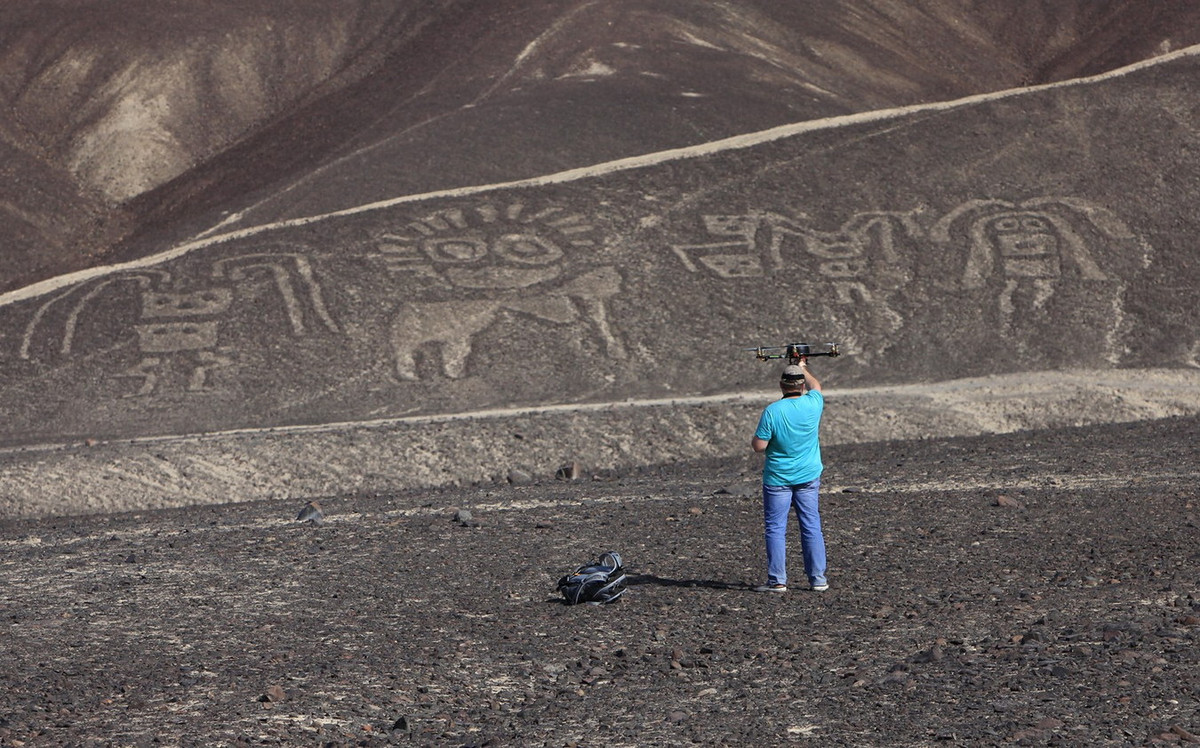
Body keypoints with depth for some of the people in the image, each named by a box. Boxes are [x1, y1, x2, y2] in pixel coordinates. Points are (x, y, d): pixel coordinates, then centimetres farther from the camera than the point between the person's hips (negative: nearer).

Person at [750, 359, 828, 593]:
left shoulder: (772, 411, -15)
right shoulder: (812, 405, -4)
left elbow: (758, 446, -13)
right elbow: (815, 385, 20)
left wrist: (758, 434, 9)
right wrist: (804, 368, 37)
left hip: (777, 479, -3)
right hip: (808, 477, 3)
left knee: (775, 529, 3)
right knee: (812, 527, 9)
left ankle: (777, 580, 1)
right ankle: (818, 578, 12)